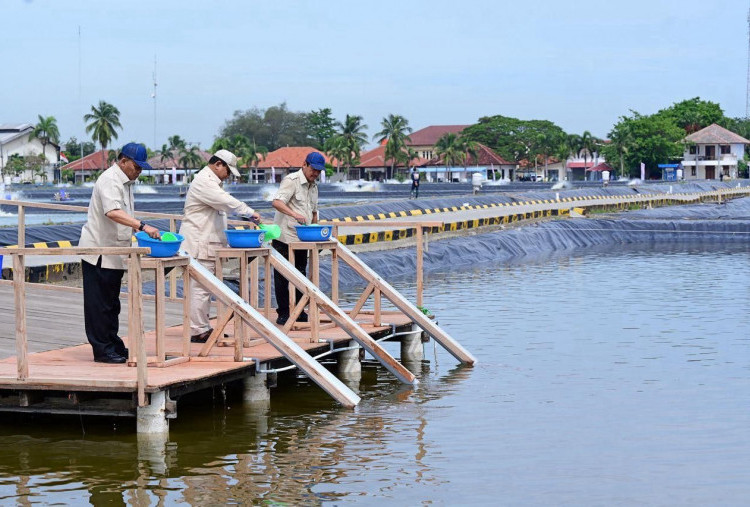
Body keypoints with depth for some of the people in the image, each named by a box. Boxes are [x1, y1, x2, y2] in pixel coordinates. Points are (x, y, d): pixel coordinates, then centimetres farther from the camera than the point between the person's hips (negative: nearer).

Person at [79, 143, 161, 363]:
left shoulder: (126, 182, 15)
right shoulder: (109, 180, -17)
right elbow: (113, 212, -34)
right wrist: (142, 226, -40)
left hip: (115, 253, 10)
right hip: (99, 252, -10)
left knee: (111, 303, 15)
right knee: (99, 303, -5)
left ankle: (113, 345, 21)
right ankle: (102, 349, -2)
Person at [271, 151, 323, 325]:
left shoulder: (313, 186, 16)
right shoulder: (291, 181, -11)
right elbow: (277, 202, -24)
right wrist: (295, 214, -37)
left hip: (302, 239, 8)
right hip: (284, 237, -8)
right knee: (282, 276, -3)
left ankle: (298, 312, 19)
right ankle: (283, 314, 2)